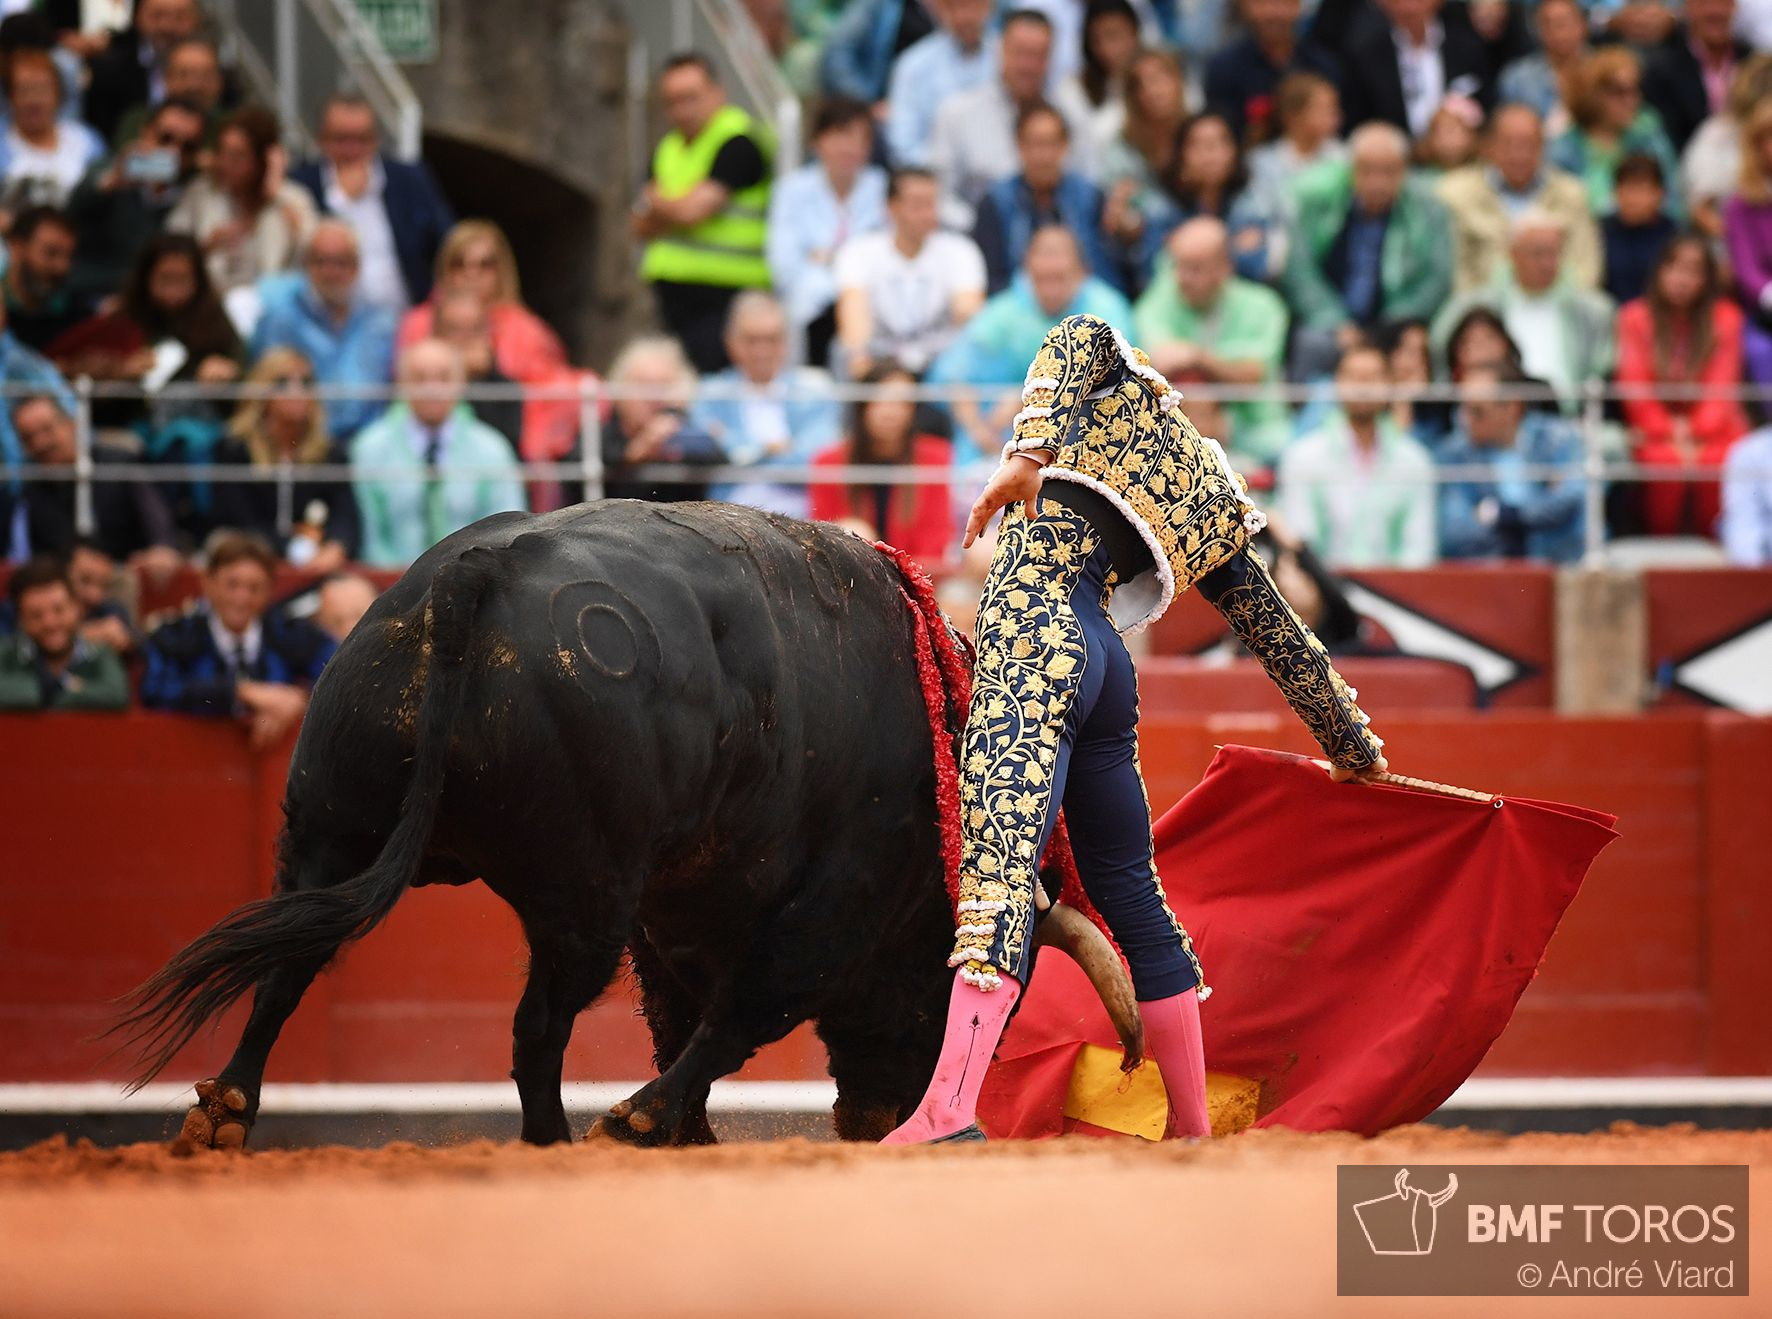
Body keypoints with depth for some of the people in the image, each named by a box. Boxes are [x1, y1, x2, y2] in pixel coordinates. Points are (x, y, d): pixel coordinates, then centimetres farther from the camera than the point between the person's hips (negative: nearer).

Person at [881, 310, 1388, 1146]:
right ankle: (1192, 1128, 24)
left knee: (1002, 866, -22)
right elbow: (1281, 639, 31)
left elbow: (1081, 337, -6)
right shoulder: (1208, 510, 27)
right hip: (1106, 672, 7)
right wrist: (1351, 745, 41)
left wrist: (1028, 452, -16)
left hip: (1033, 644, -7)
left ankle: (949, 1110, -36)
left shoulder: (1115, 390, 18)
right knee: (1130, 897, 19)